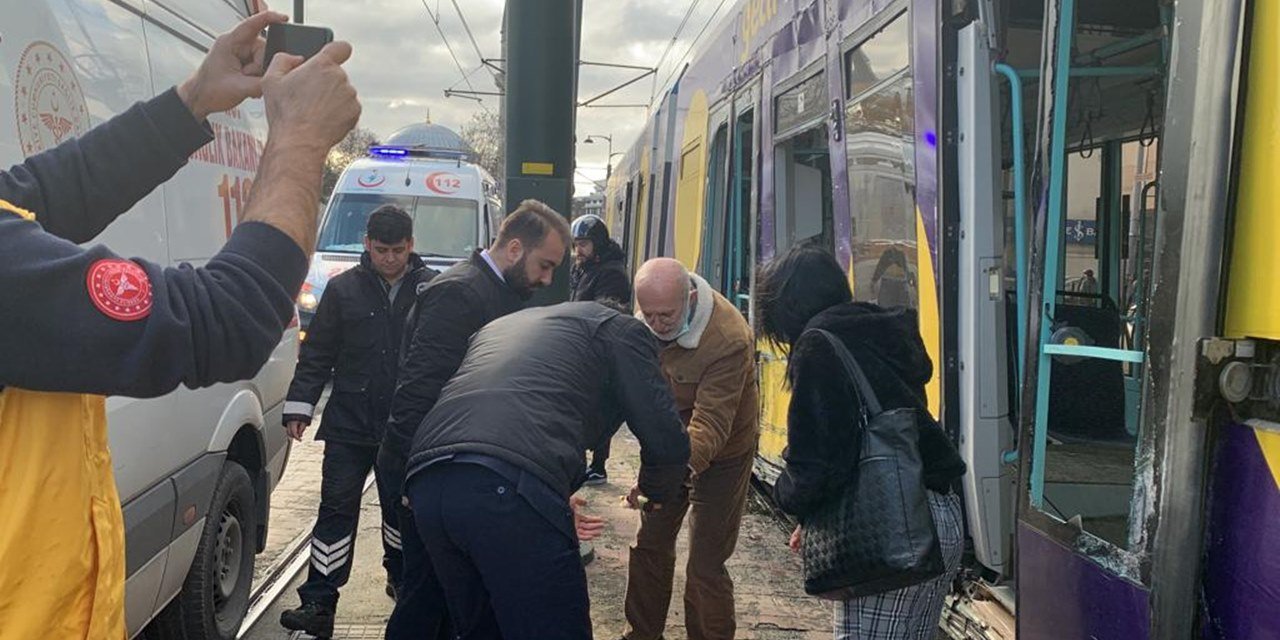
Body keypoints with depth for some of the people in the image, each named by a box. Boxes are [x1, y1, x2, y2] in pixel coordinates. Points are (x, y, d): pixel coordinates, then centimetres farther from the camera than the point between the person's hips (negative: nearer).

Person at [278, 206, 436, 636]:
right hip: (348, 424, 0)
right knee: (336, 509, 0)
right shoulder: (343, 288, -1)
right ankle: (318, 603, 6)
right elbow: (317, 354, 3)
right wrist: (299, 406, -3)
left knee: (401, 507, 16)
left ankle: (401, 578, 37)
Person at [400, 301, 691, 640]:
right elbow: (666, 442, 8)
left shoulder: (499, 325, 37)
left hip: (426, 482, 7)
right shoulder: (618, 327, 19)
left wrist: (557, 508, 49)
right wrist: (657, 492, 32)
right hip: (512, 487, -7)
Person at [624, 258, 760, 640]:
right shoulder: (648, 318, -14)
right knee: (650, 544, 14)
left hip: (720, 454, -6)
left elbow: (710, 425, -37)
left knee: (706, 565, -3)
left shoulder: (729, 340, -35)